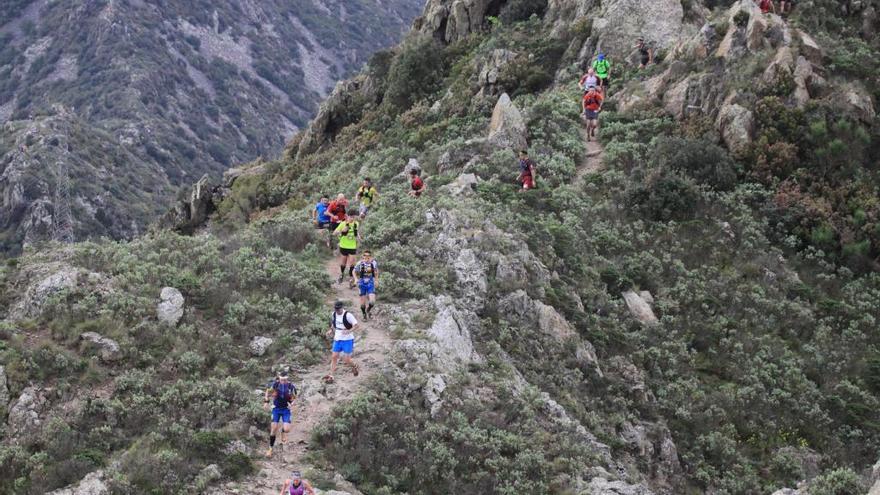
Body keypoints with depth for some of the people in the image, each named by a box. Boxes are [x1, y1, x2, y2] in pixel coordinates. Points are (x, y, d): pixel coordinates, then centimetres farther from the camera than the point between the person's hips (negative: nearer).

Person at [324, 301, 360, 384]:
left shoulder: (348, 315, -18)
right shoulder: (334, 314, 2)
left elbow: (357, 326, -19)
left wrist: (348, 331, -32)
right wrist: (331, 330, 5)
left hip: (347, 340, -5)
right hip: (337, 339, 5)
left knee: (346, 360, -5)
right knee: (334, 357, -1)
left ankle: (354, 366, 27)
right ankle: (331, 376, 1)